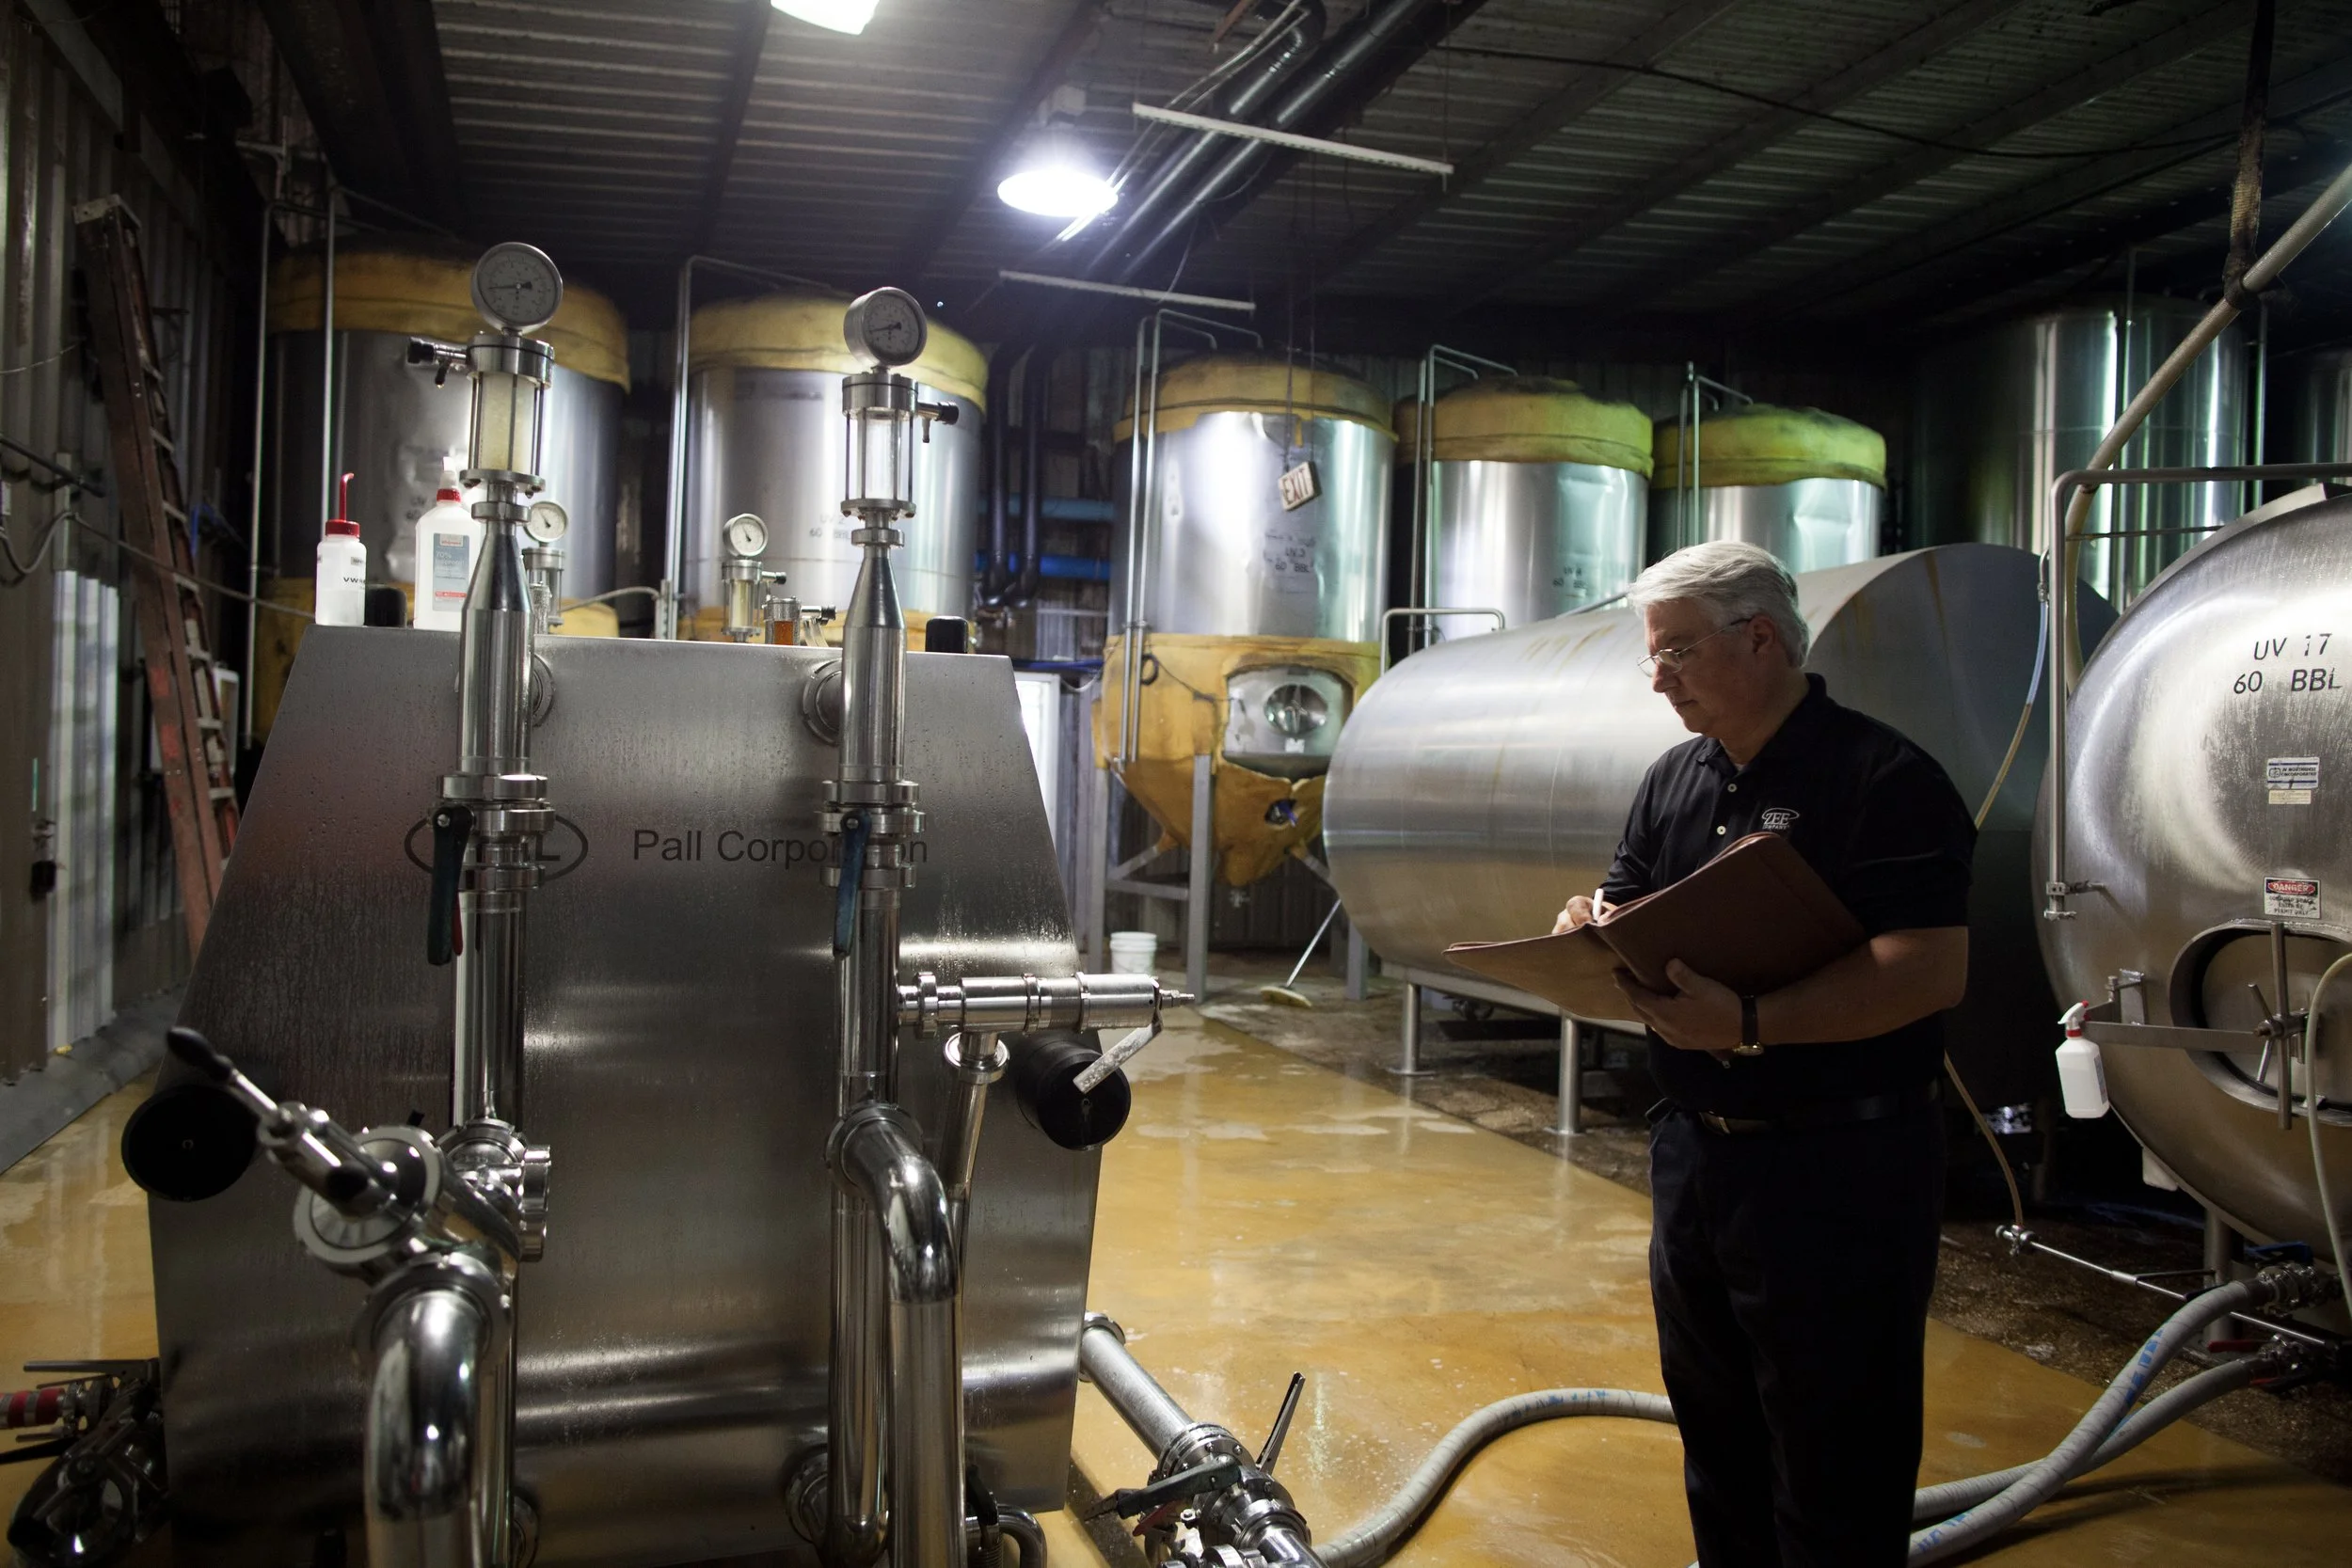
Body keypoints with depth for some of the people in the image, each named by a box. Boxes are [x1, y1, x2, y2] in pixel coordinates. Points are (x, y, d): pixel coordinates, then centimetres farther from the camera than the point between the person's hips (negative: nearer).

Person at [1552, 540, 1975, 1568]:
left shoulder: (1882, 776, -13)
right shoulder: (1673, 782, 11)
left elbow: (1931, 969, -22)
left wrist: (1751, 1025, -29)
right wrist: (1592, 930, -8)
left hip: (1837, 1164, -7)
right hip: (1693, 1147, 7)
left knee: (1836, 1466, 6)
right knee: (1714, 1428, 20)